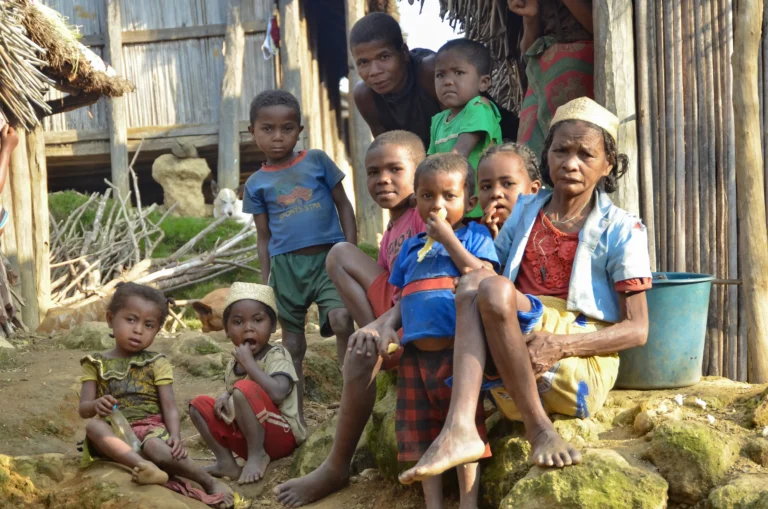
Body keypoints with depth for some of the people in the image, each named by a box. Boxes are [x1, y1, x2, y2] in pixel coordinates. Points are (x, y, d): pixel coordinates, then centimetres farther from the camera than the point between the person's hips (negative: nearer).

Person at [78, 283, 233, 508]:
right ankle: (146, 467, -48)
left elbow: (169, 406, -1)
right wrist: (97, 405, -24)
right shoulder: (97, 364, 10)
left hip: (150, 428, -2)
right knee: (93, 427, -33)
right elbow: (84, 409, 2)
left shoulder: (156, 363, 7)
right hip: (115, 433, 2)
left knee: (156, 449, -38)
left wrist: (175, 436, -21)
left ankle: (209, 481, -20)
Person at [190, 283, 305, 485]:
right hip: (245, 437, 8)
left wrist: (249, 362, -22)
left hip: (281, 435, -8)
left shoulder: (277, 356, -13)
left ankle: (257, 455, -18)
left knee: (245, 388, -29)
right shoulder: (233, 364, 9)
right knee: (199, 404, 2)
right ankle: (226, 462, -7)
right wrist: (226, 396, -1)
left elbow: (277, 393, -31)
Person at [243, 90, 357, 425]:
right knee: (292, 345, 8)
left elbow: (343, 204, 7)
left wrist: (351, 251, -1)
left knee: (341, 320, -25)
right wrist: (265, 283, 8)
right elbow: (264, 236, 11)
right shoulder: (257, 183, 6)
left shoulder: (317, 161, 2)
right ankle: (297, 416, 19)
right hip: (286, 265, 2)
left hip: (328, 257, -2)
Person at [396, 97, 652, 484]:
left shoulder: (620, 230, 3)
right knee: (474, 282, -24)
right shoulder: (525, 212, 17)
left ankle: (538, 427, -22)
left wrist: (561, 345, -18)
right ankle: (459, 428, -39)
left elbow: (637, 329, -3)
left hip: (581, 363, -4)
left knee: (493, 290, -27)